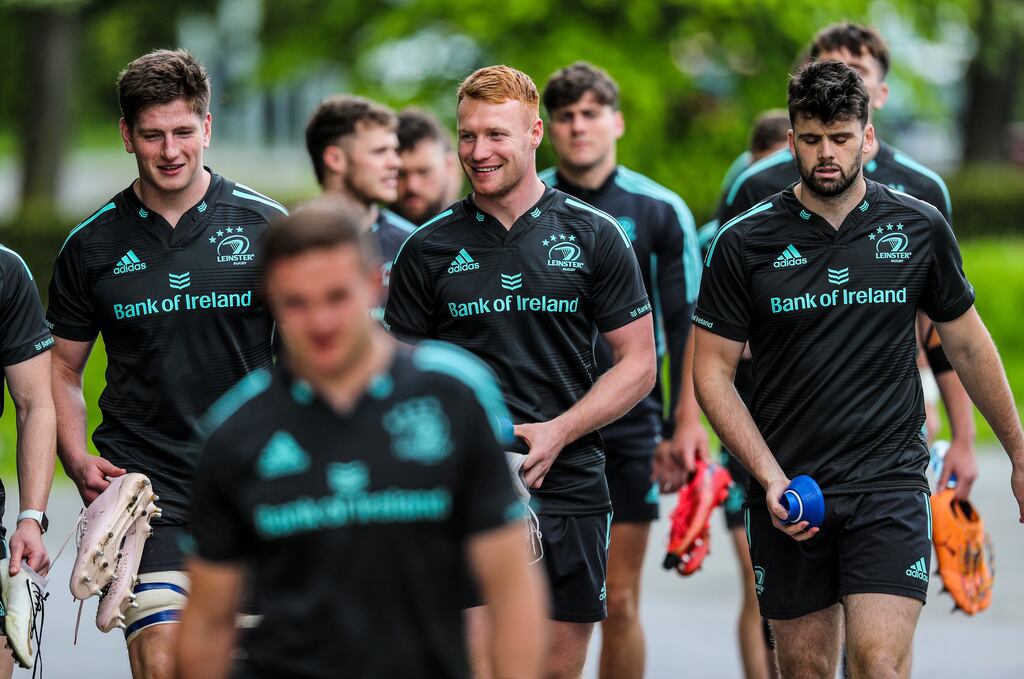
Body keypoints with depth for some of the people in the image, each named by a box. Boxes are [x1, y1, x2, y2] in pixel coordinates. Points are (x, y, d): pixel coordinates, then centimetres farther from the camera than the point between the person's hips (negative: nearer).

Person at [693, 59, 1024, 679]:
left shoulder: (920, 228, 2)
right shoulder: (745, 243, -1)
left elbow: (968, 345, 14)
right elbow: (713, 371, 2)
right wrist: (769, 476, -9)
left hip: (890, 483, -1)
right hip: (787, 490, 1)